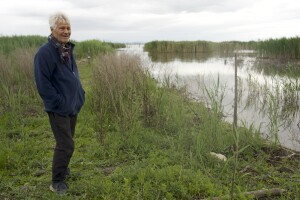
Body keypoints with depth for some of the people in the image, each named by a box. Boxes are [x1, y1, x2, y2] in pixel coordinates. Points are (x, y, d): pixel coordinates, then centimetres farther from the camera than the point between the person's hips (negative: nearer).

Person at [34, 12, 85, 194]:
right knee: (66, 145, -4)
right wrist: (59, 103, -19)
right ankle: (57, 181, 12)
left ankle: (62, 168, 39)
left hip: (73, 105, 8)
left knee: (66, 141, 20)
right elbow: (42, 84, -20)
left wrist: (79, 95, 9)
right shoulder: (45, 53, -18)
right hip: (59, 108, -8)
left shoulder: (68, 50, 8)